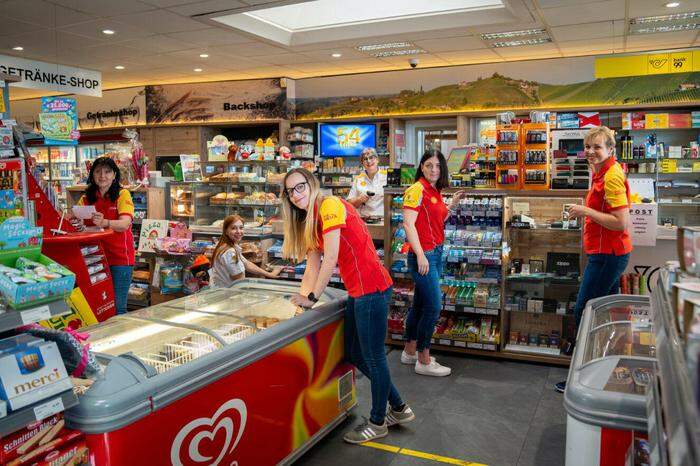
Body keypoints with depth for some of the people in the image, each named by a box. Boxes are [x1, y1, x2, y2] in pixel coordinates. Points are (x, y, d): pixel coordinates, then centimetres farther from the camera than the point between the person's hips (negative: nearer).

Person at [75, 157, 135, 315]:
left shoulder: (122, 194, -4)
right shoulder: (86, 198, 10)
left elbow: (125, 224, -19)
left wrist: (105, 222, -38)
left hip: (119, 257, -4)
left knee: (117, 307, -1)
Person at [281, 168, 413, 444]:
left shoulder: (329, 206, -13)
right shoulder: (310, 220, 15)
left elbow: (330, 259, -18)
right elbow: (313, 264, 13)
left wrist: (312, 297, -12)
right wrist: (302, 298, 5)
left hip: (371, 289, -10)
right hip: (358, 291, 10)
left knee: (373, 356, 3)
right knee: (355, 354, 17)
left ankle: (377, 423, 22)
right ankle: (398, 409, 32)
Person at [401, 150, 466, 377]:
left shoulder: (435, 192, 13)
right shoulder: (417, 190, -13)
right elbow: (408, 224, -20)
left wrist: (452, 204, 13)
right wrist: (420, 255, -24)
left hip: (436, 252, 9)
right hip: (423, 255, -9)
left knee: (420, 304, 16)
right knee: (433, 306, -5)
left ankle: (409, 351, 29)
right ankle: (424, 361, 7)